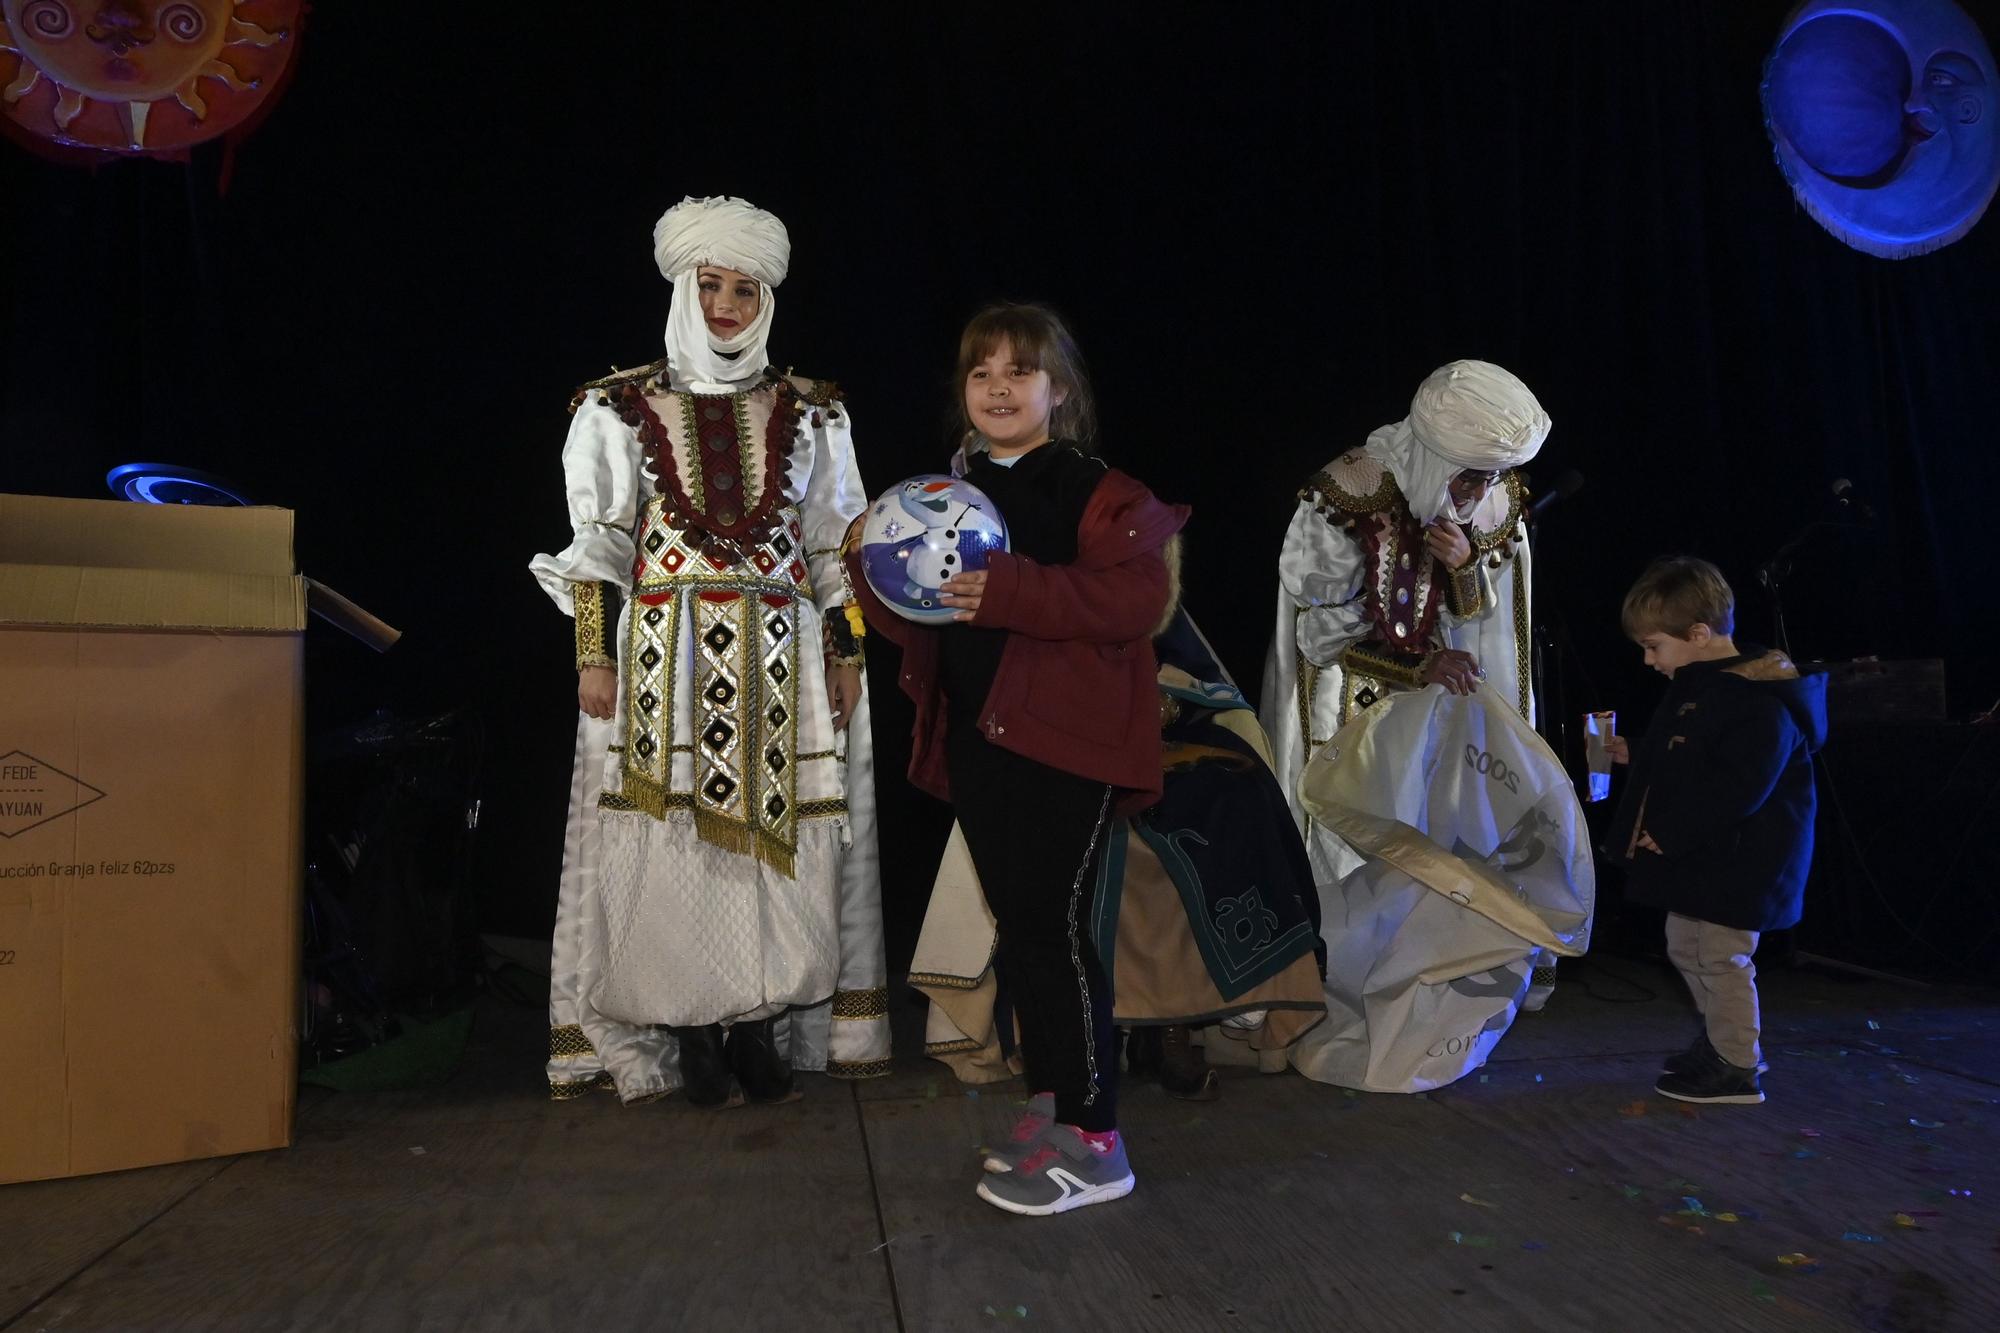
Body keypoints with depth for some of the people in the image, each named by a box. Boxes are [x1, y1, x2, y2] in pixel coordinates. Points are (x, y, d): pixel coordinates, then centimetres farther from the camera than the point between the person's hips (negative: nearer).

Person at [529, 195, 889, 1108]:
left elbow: (837, 545, 10)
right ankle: (692, 1033, 8)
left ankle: (765, 1024, 12)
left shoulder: (809, 414, 11)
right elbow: (596, 543, 4)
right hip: (665, 654, -1)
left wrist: (846, 654, 3)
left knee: (778, 832, 0)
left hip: (781, 656, 2)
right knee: (671, 837, -3)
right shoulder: (624, 408, 7)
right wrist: (595, 656, -4)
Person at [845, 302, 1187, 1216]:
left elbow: (1138, 594, -20)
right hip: (976, 739, 7)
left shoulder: (1094, 491, -6)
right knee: (1018, 927, 13)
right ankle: (1051, 1102, 27)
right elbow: (918, 623, 16)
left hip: (1065, 739, -7)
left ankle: (1093, 1141, 3)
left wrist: (1013, 591, -27)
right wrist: (875, 567, -4)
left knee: (1051, 926, -8)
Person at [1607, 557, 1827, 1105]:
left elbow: (1734, 792, -30)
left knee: (1723, 957, -2)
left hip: (1735, 862, -11)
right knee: (1685, 946, 20)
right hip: (1697, 857, 11)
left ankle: (1735, 1069, 12)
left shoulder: (1760, 705, -24)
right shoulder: (1695, 687, 9)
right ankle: (1722, 1039, 36)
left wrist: (1668, 833, -26)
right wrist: (1634, 755, 13)